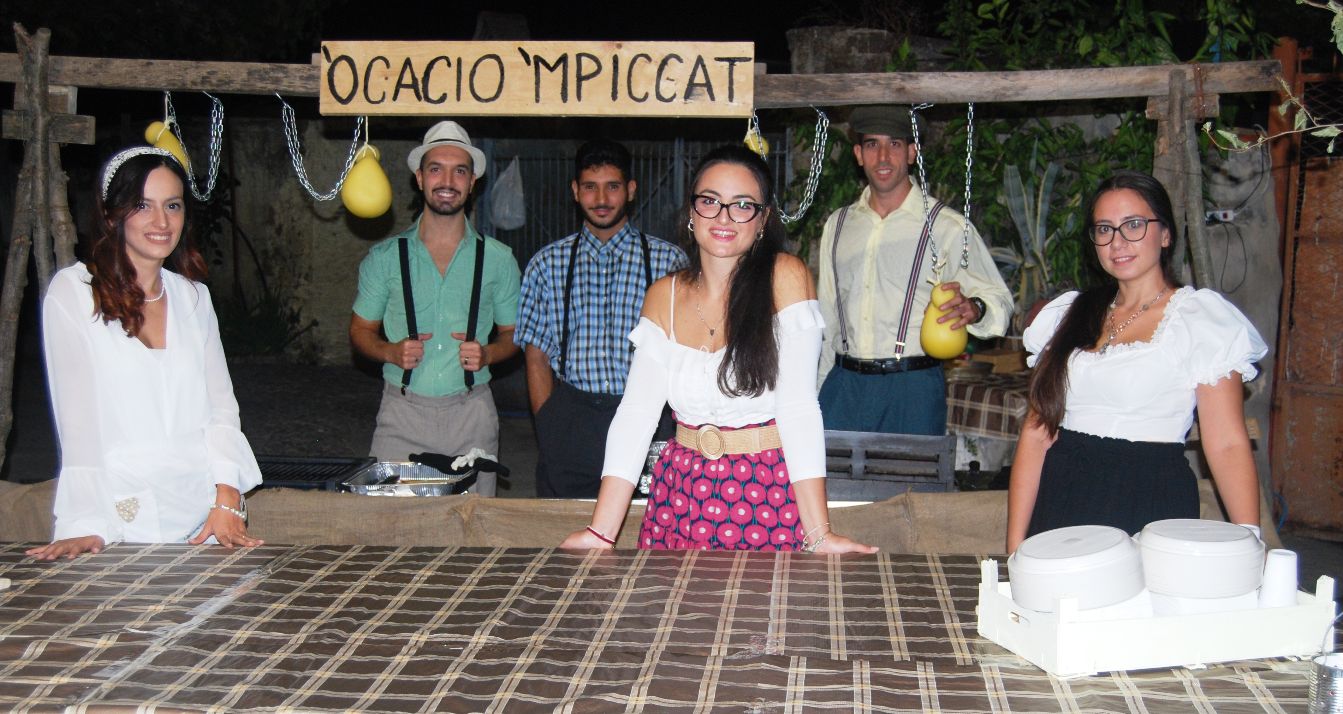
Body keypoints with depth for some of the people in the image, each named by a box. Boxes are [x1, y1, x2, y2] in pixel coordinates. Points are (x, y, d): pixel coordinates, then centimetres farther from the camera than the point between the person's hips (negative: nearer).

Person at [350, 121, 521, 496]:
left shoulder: (497, 259, 6)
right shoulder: (384, 257, 6)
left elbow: (514, 334, 13)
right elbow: (361, 329, 12)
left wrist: (487, 354, -9)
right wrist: (390, 351, -8)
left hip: (472, 413, 0)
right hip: (402, 411, 0)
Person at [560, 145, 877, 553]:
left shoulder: (785, 278, -9)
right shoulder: (664, 296, 3)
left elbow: (798, 408, -15)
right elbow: (636, 413, -3)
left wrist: (819, 535, -21)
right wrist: (600, 533, -12)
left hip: (771, 497, -3)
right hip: (681, 495, 4)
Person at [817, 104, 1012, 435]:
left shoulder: (947, 226, 1)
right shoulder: (838, 225, 14)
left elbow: (999, 300, -2)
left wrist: (973, 308, -25)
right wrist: (815, 391, 16)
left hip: (912, 393, -3)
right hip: (843, 386, 3)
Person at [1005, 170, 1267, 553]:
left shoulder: (1201, 318, -1)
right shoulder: (1069, 315, 12)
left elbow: (1227, 444, -7)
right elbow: (1037, 431, 8)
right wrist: (1015, 546, 2)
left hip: (1152, 508, -4)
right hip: (1061, 503, 4)